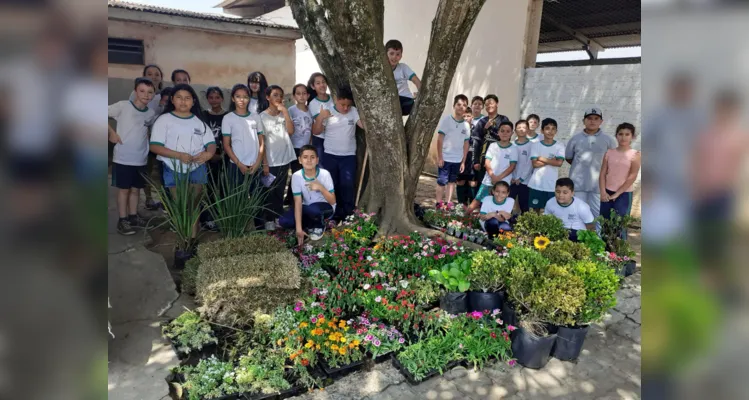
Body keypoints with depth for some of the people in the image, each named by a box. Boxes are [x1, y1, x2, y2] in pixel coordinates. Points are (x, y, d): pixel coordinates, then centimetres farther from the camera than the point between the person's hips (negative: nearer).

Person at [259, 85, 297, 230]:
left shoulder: (284, 114, 6)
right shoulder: (262, 116, -6)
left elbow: (291, 131, -10)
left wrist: (285, 112, -14)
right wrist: (264, 163, -10)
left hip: (285, 159, 4)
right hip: (271, 161, -4)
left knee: (280, 191, 13)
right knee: (270, 192, 4)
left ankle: (279, 217, 24)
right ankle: (269, 220, 14)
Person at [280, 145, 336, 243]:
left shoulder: (324, 174, -21)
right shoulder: (296, 176, -15)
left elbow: (333, 201, -19)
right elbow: (298, 203, -17)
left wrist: (321, 188, -36)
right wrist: (299, 228, -23)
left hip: (325, 208, -3)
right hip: (307, 209, 3)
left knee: (313, 208, -38)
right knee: (283, 221, -20)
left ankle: (319, 226, -3)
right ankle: (311, 226, 4)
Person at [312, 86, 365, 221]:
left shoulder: (354, 111, 0)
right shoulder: (327, 113, -2)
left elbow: (365, 125, -11)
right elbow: (315, 131, -5)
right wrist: (320, 117, -18)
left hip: (349, 156, 0)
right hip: (330, 155, 0)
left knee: (347, 185, -2)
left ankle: (347, 213, 10)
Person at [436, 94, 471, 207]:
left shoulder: (466, 125, 5)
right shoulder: (446, 119, -7)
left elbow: (466, 144, 8)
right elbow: (440, 139, -9)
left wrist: (463, 161, 6)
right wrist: (439, 157, -13)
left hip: (458, 159, 4)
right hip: (445, 158, -4)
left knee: (452, 181, 11)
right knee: (442, 181, 0)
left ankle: (447, 203, 19)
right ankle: (439, 204, 8)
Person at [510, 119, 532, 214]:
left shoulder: (531, 145, -1)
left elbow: (530, 164, -5)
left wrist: (521, 178, -9)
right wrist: (511, 177, -5)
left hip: (524, 181, -2)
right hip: (511, 180, 2)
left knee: (524, 205, 4)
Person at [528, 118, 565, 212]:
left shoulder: (560, 145, 2)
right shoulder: (536, 145, 2)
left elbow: (559, 163, -12)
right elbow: (534, 164, -8)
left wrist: (542, 159, -8)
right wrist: (551, 160, -12)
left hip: (552, 185, 0)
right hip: (536, 184, 0)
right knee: (534, 210, 8)